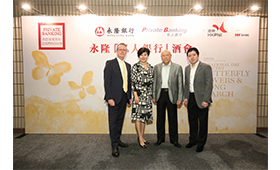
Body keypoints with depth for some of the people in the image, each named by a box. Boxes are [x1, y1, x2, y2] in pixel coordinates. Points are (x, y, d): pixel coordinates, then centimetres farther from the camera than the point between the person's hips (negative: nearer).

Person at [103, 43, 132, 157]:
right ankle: (114, 146, 10)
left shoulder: (128, 65, 14)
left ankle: (117, 139, 31)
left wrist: (130, 97, 10)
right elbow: (107, 82, -10)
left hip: (124, 97, 6)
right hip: (114, 97, -6)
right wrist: (109, 98, -16)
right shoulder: (110, 63, -4)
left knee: (120, 119, 15)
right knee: (113, 121, 1)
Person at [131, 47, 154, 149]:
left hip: (148, 95, 5)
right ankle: (140, 139, 7)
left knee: (144, 116, 11)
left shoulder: (151, 67, 12)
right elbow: (133, 82, -8)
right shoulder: (135, 67, -4)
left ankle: (141, 137, 23)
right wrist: (135, 95, -15)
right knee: (138, 116, -3)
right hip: (139, 94, -5)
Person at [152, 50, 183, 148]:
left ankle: (174, 139, 21)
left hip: (172, 95, -2)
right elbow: (154, 82, 8)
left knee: (173, 118, 6)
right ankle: (160, 138, 25)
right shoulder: (157, 67, 7)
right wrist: (153, 96, 3)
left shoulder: (177, 67, 1)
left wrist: (180, 98, -6)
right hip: (160, 94, 2)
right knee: (160, 118, 10)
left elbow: (180, 84, -1)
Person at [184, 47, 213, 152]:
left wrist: (206, 100, -16)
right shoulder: (187, 68, 11)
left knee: (202, 122, 6)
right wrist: (185, 97, 9)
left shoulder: (206, 67, -8)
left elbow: (209, 85, -12)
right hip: (191, 99, 6)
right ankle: (193, 140, 32)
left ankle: (201, 143, 21)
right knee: (192, 121, 16)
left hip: (201, 99, -5)